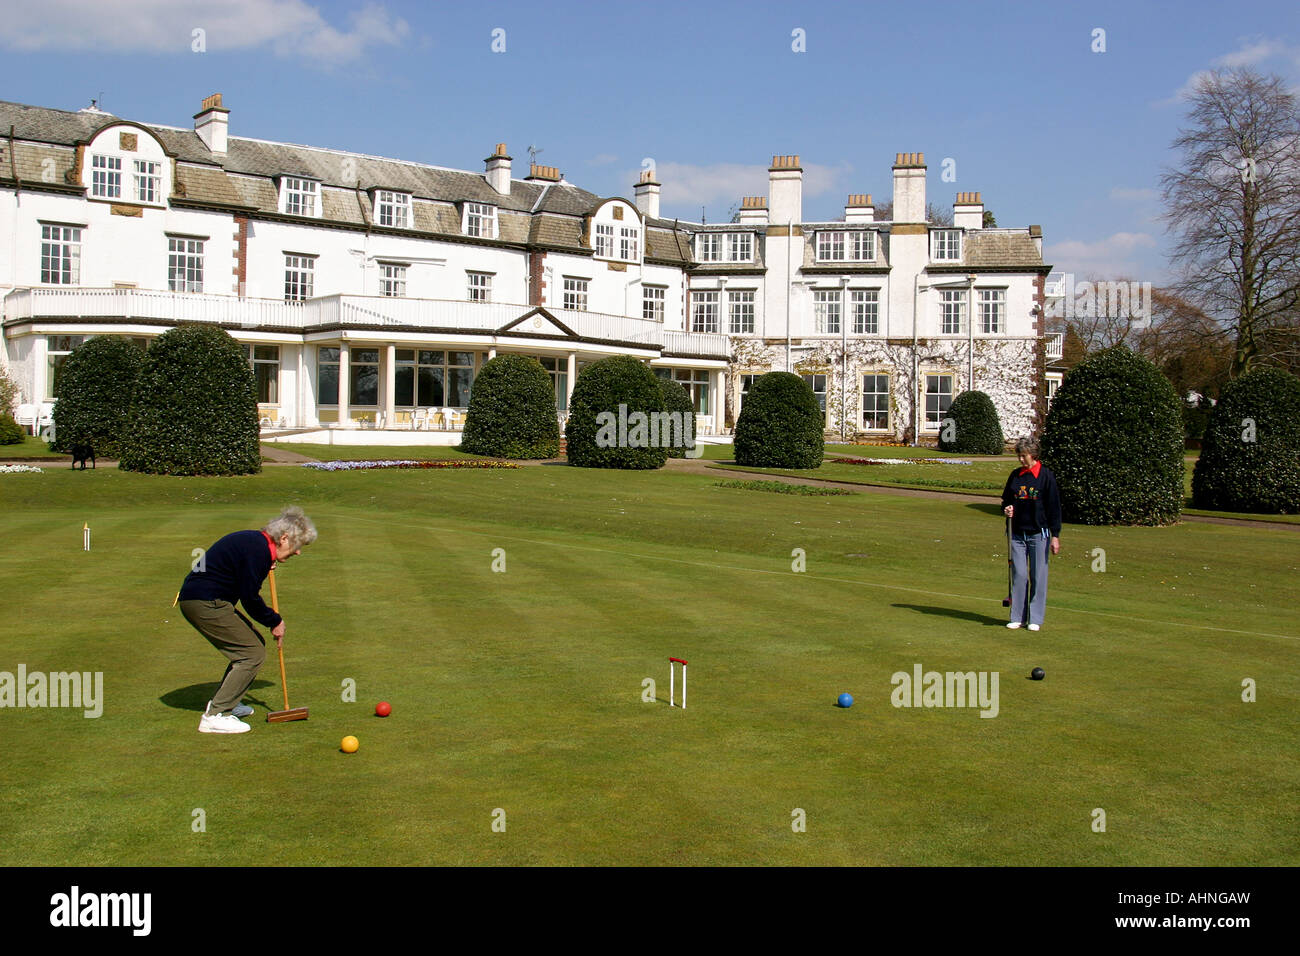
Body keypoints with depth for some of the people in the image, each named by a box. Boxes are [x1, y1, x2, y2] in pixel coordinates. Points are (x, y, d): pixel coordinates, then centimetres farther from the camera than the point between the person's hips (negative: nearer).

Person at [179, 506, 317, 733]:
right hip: (205, 603, -10)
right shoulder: (257, 550, -19)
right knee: (253, 653, -8)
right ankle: (215, 715, -8)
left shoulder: (255, 541, 13)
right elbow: (250, 599, -17)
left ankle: (224, 703, 24)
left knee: (253, 644, 16)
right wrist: (275, 621, -3)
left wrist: (265, 568, 9)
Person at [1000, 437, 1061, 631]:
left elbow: (1054, 506, -4)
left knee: (1038, 576, 1)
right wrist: (1007, 509, -3)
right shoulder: (1015, 475, 9)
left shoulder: (1046, 475, -3)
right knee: (1018, 575, 3)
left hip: (1039, 533, -4)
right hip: (1017, 534, 4)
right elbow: (1006, 500, 21)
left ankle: (1035, 619, 7)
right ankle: (1017, 617, 10)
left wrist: (1055, 535, -7)